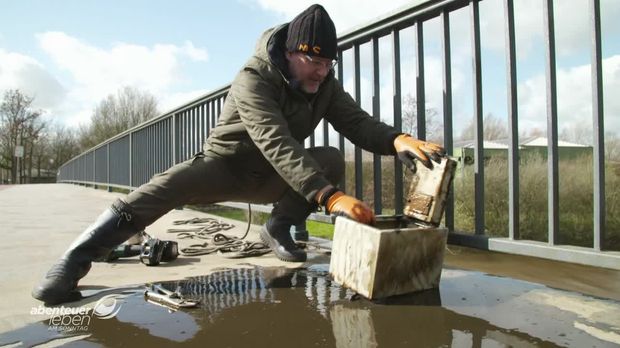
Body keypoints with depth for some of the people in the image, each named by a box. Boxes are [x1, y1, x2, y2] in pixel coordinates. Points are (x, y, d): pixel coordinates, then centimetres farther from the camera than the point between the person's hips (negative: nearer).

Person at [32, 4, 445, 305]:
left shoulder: (325, 85, -8)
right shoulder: (253, 81, -28)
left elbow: (360, 124, -14)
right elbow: (278, 145, -42)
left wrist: (399, 140, -37)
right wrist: (330, 197, -53)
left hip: (272, 178, 5)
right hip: (225, 165, -4)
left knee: (333, 159, -21)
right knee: (175, 183, -34)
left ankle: (279, 227, -7)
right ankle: (74, 262, -29)